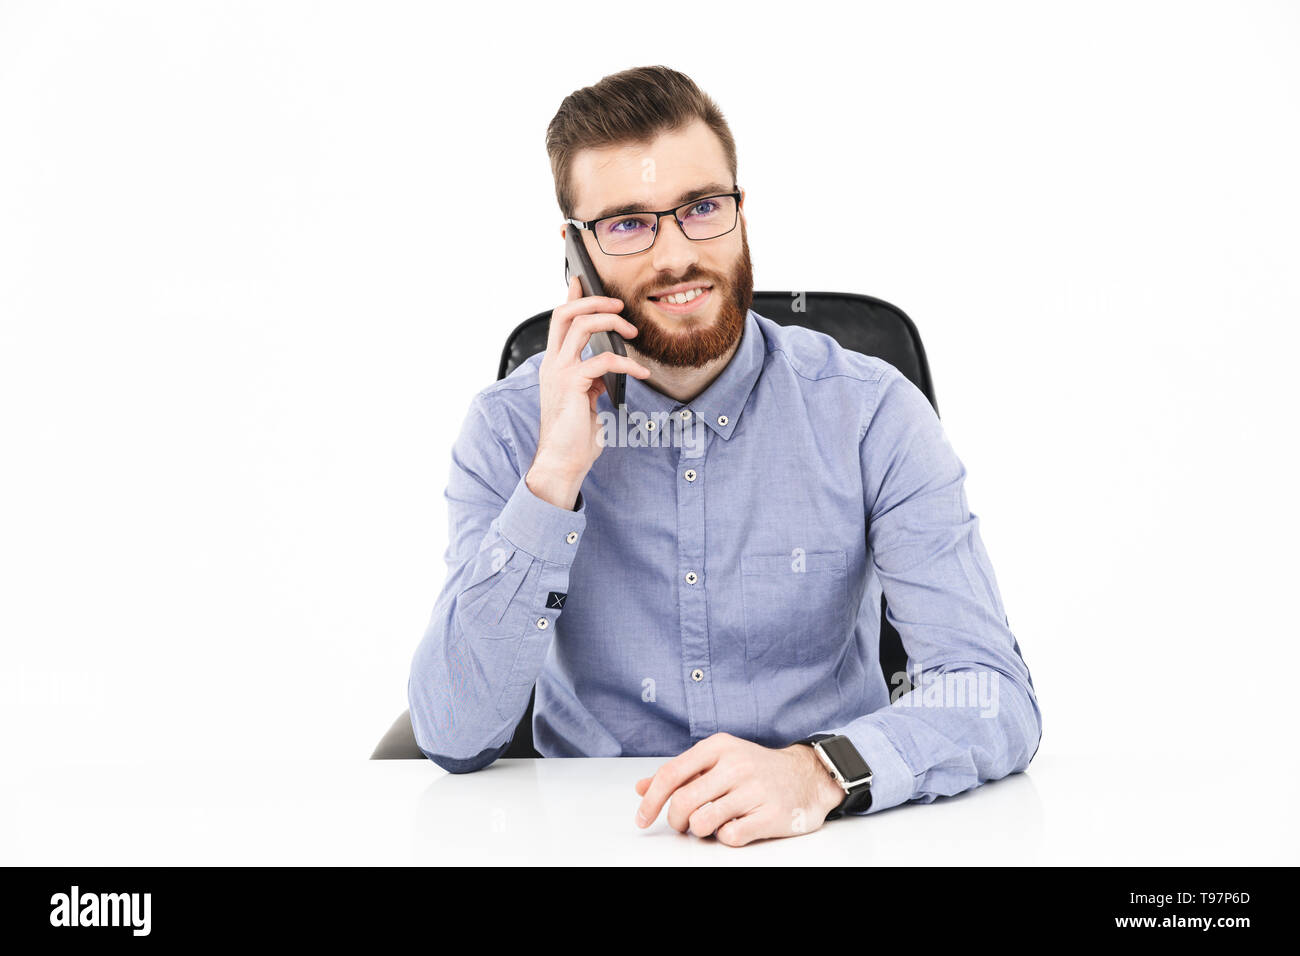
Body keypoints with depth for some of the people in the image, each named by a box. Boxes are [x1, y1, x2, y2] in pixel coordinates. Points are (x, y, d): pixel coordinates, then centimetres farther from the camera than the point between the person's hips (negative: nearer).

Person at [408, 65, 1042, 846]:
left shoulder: (870, 413, -7)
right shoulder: (511, 429, -4)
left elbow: (997, 697, -12)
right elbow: (455, 738, -11)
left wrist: (819, 771, -30)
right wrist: (554, 478, -19)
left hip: (825, 838, 1)